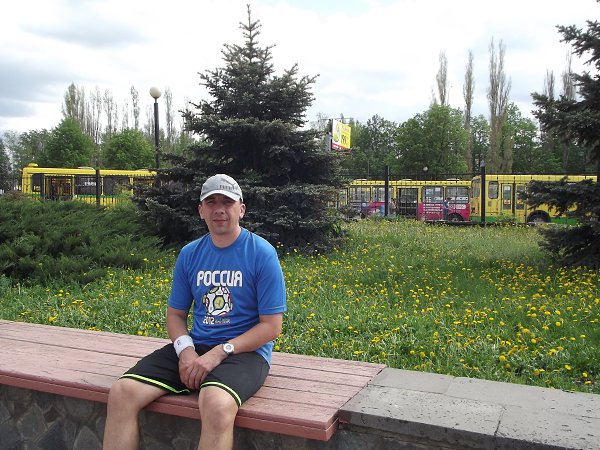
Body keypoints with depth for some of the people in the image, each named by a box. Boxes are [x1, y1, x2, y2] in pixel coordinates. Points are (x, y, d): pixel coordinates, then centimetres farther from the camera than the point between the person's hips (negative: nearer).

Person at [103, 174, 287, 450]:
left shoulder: (262, 254, -5)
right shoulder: (189, 254, 10)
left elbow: (271, 326, -7)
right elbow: (175, 314, 16)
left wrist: (218, 354, -16)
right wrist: (185, 349, -6)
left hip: (244, 351, -5)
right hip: (195, 346, 5)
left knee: (217, 404, -37)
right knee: (122, 392, -15)